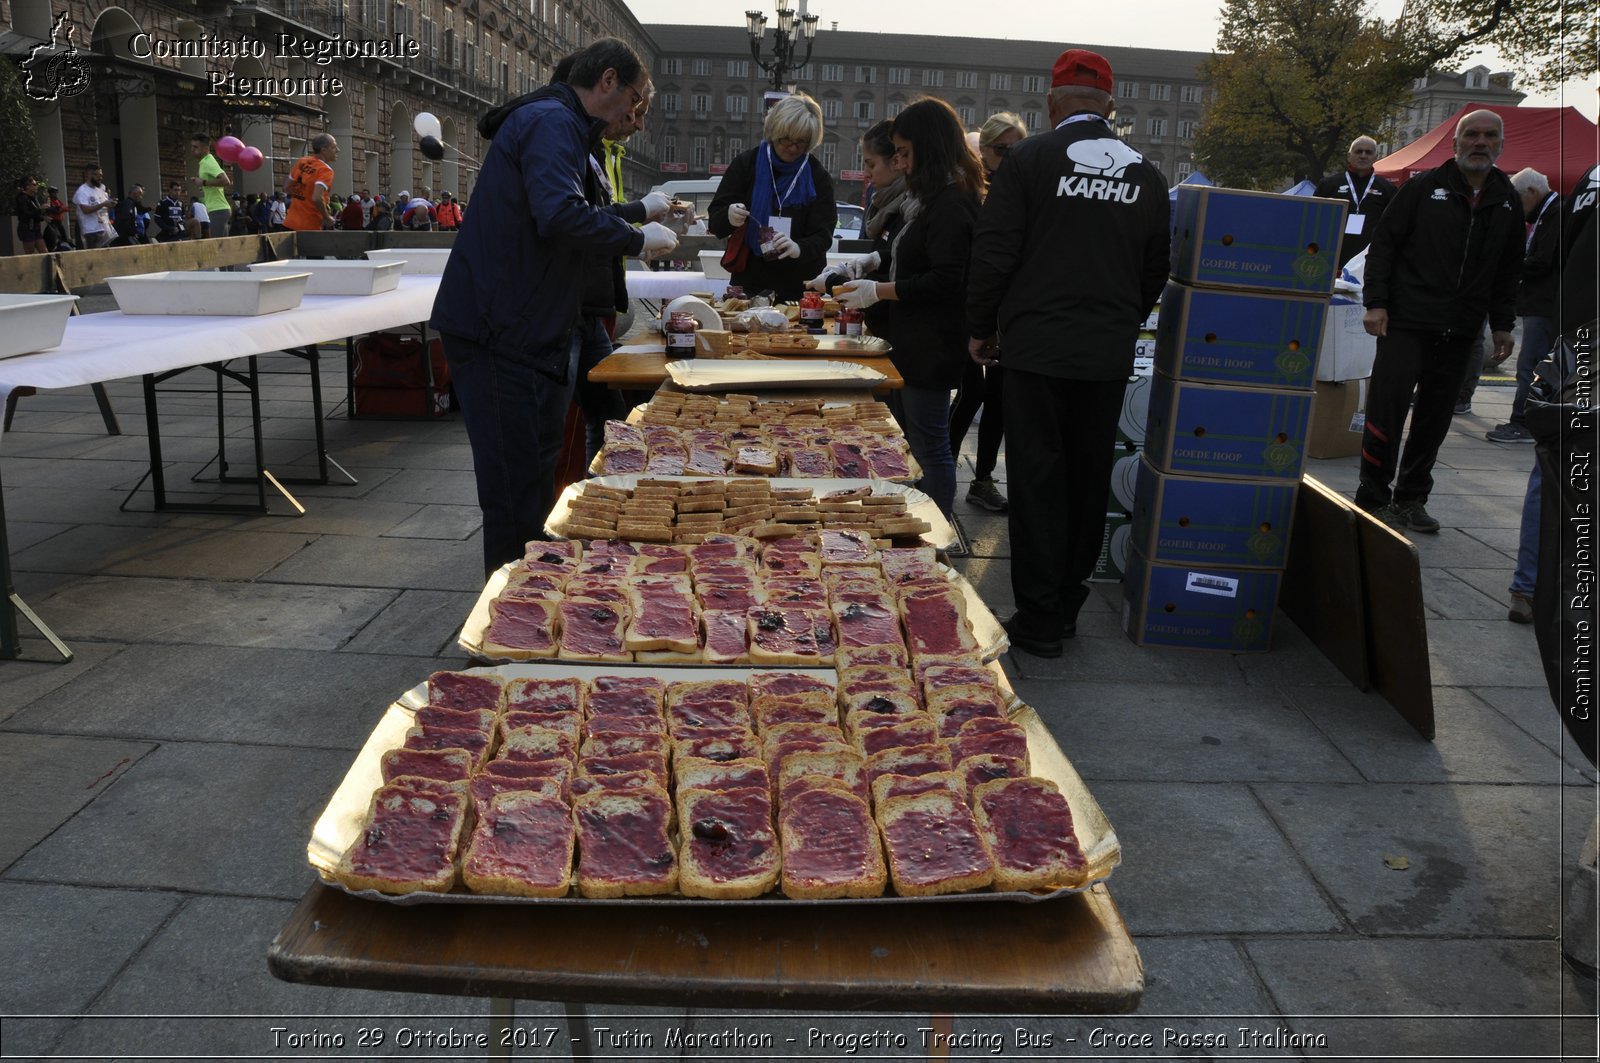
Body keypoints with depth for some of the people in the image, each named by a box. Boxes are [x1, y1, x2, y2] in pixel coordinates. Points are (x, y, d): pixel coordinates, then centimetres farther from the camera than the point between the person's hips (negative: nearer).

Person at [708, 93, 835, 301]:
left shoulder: (818, 178, -1)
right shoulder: (745, 165, 0)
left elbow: (822, 236, -8)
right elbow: (715, 222, -1)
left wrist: (799, 248, -30)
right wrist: (729, 217, -24)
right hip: (748, 282, 1)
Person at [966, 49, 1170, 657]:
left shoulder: (1028, 159, -6)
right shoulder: (1145, 174, 6)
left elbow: (994, 252, -8)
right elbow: (1156, 269, 12)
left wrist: (981, 328, 4)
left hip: (1036, 347, -3)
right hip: (1109, 354, 4)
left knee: (1038, 481, 2)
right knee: (1089, 480, 13)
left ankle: (1039, 621, 6)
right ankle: (1068, 605, 24)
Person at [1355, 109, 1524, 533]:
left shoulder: (1507, 202, 13)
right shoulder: (1424, 187, 0)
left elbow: (1509, 270, 19)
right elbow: (1383, 243, -1)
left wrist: (1502, 324, 14)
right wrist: (1376, 303, -10)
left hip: (1459, 334, 4)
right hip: (1406, 322, -4)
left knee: (1434, 421, 7)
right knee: (1386, 409, -10)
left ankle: (1410, 499, 17)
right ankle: (1373, 497, 0)